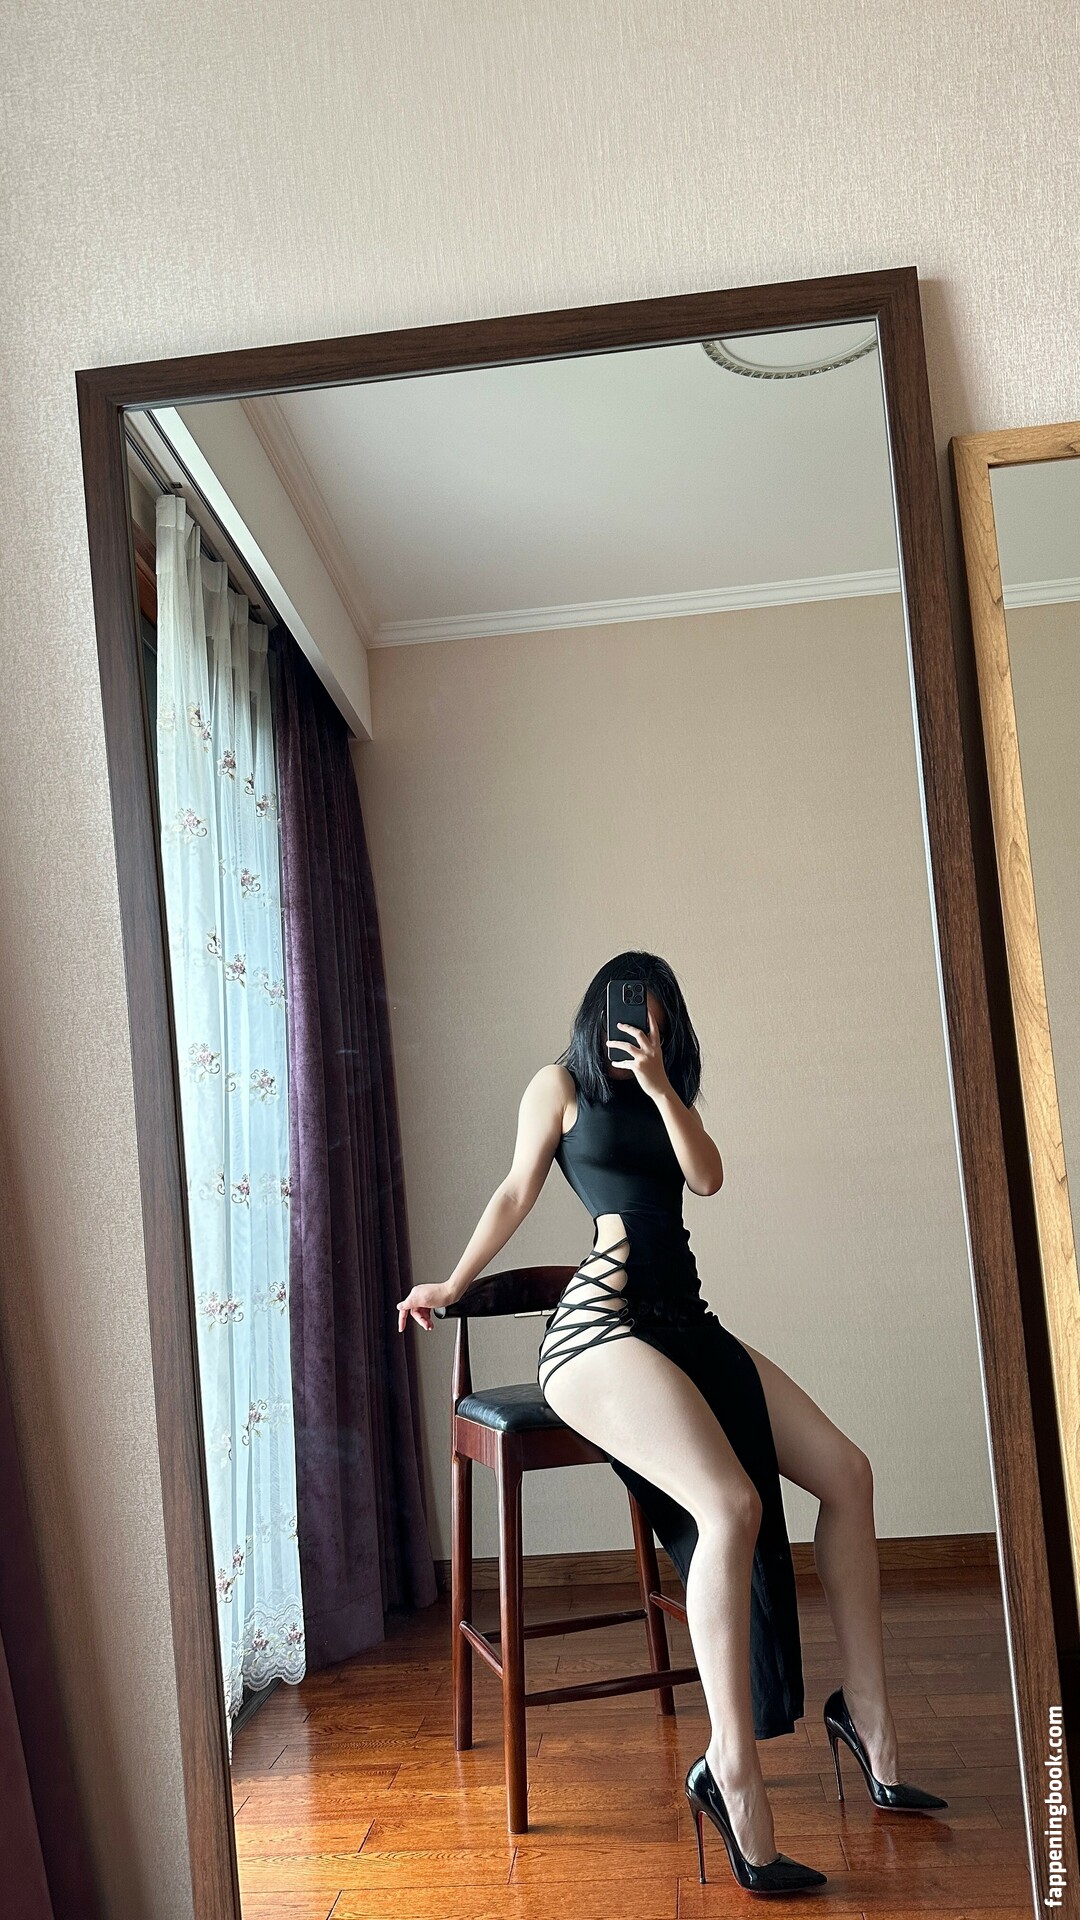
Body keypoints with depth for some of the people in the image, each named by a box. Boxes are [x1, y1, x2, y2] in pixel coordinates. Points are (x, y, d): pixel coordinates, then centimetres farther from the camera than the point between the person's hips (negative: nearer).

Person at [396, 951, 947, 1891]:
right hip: (602, 1322, -7)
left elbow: (708, 1175, 6)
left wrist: (661, 1085, -5)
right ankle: (732, 1771, -25)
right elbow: (516, 1192, 12)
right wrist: (452, 1285, 14)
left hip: (685, 1320, 7)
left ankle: (869, 1718, 3)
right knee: (730, 1505, -29)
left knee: (846, 1471, -6)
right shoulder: (561, 1083, 8)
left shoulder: (667, 1098, 23)